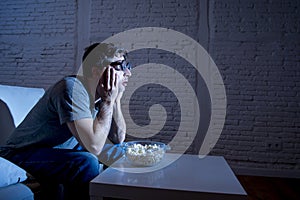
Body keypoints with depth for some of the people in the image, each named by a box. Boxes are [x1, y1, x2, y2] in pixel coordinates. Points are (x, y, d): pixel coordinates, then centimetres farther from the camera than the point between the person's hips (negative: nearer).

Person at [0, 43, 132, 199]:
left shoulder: (100, 93, -3)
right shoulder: (72, 88, -27)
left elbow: (118, 139, -4)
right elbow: (94, 146, -35)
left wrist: (116, 99, -13)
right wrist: (109, 101, -26)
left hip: (58, 151, 8)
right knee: (86, 163, -30)